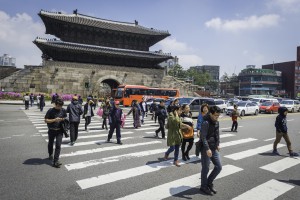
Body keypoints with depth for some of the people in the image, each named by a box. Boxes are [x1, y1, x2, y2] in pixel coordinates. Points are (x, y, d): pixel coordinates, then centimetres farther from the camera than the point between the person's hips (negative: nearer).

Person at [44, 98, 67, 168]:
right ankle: (50, 155, 49)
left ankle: (56, 161, -4)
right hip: (51, 130, 0)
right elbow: (46, 120, -9)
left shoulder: (63, 111, 0)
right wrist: (54, 120, -22)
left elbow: (65, 118, 13)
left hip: (59, 131, 0)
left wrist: (63, 119, -9)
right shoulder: (50, 111, -9)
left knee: (58, 145, -7)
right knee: (50, 144, 21)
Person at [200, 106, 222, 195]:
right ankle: (204, 186, 22)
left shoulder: (216, 122, 7)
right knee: (205, 169, 3)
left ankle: (209, 182, 29)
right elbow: (203, 137, -22)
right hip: (206, 149, -8)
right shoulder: (206, 122, -19)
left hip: (214, 148, 8)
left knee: (218, 167, 12)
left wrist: (218, 144, 14)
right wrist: (207, 149, -26)